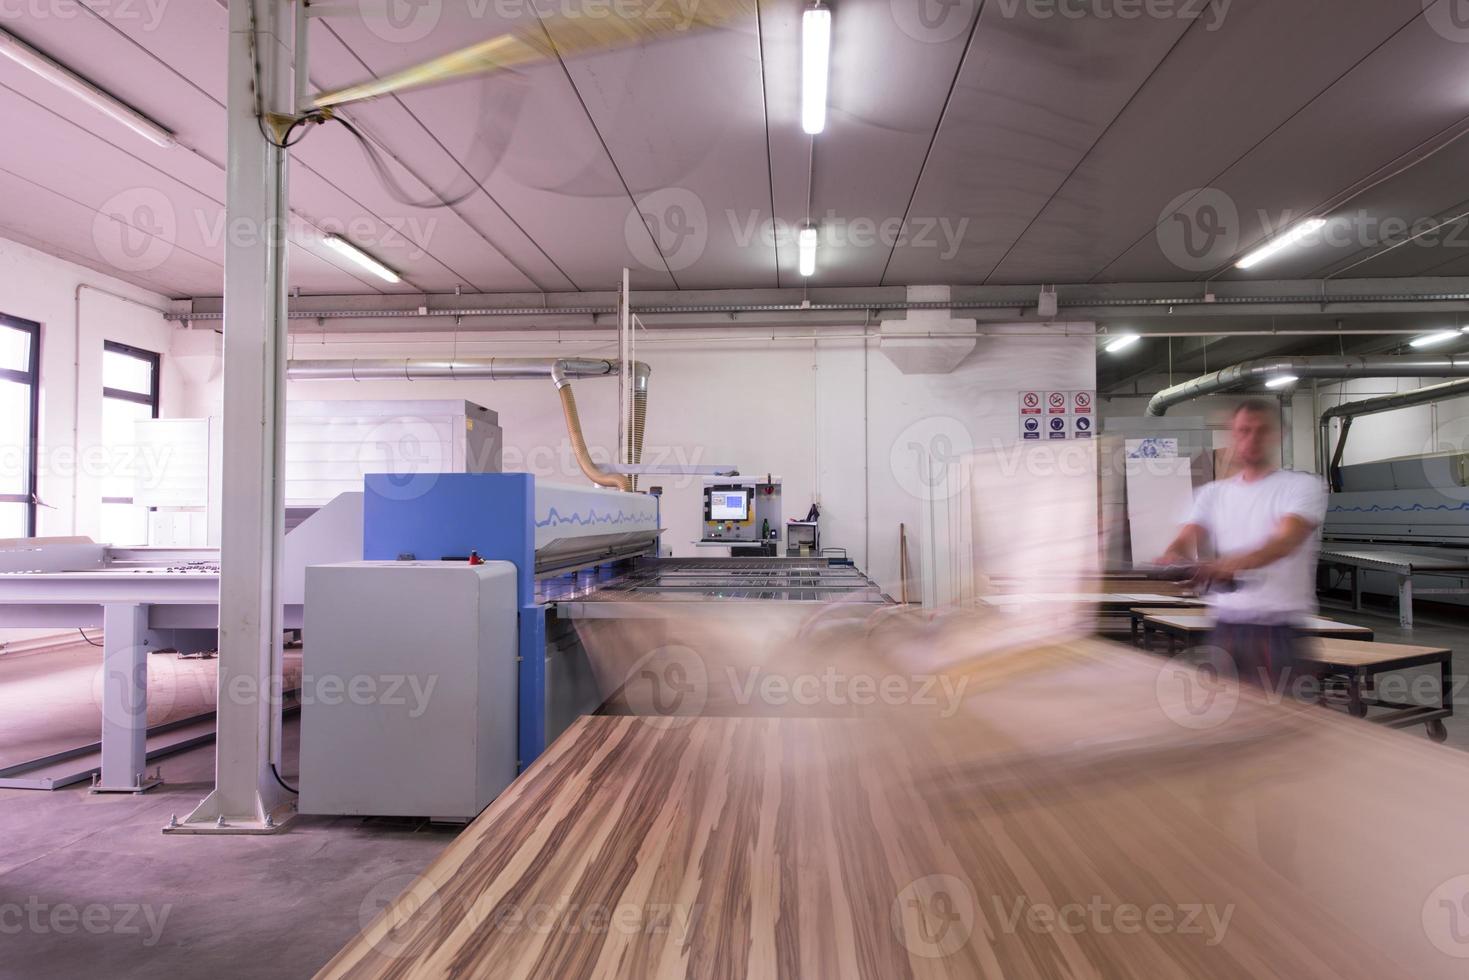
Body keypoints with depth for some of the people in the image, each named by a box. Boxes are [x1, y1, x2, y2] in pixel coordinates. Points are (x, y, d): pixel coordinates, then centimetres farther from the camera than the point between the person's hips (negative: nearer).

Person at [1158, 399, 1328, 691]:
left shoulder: (1304, 486, 0)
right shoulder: (1213, 493, 14)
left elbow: (1285, 542, -17)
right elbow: (1188, 540, 1)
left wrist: (1227, 564, -35)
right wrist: (1174, 558, -25)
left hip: (1282, 629, -4)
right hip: (1225, 626, 4)